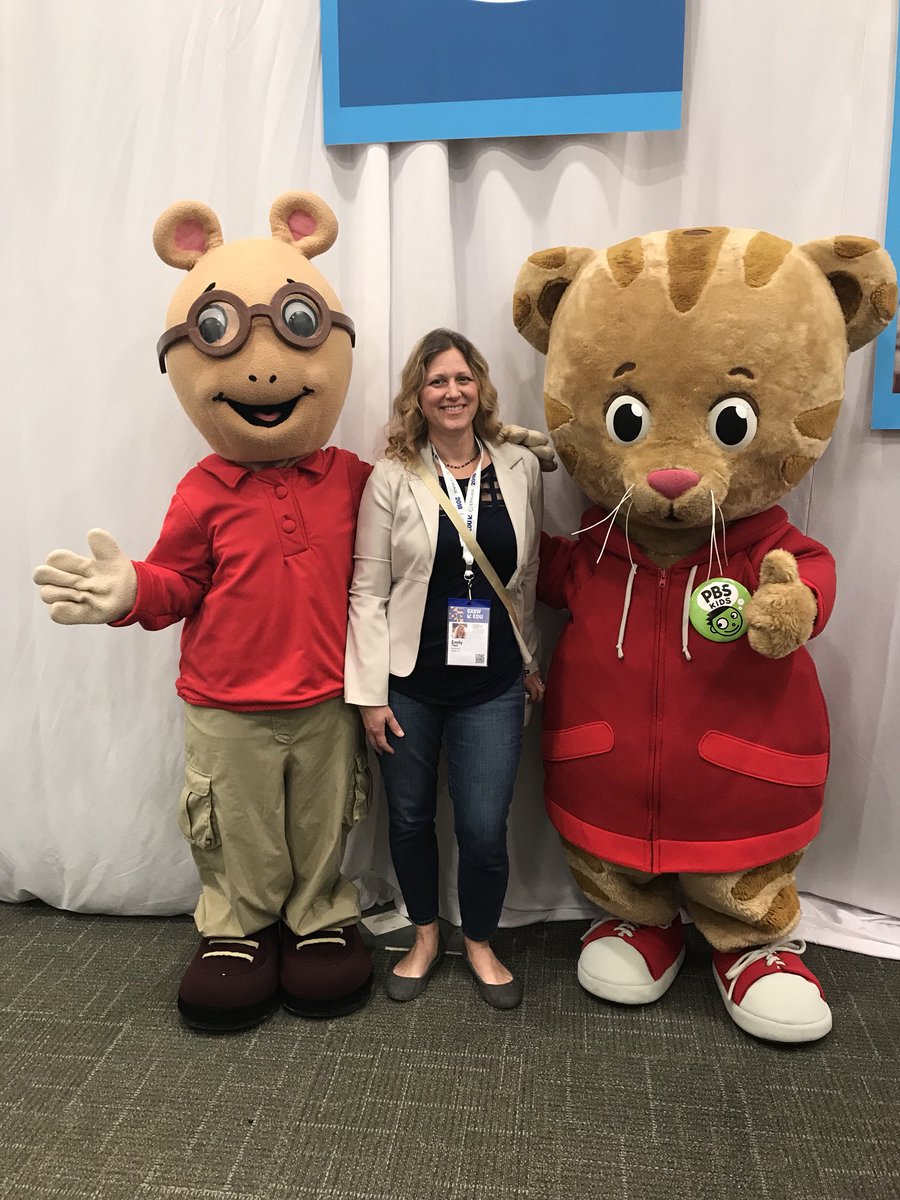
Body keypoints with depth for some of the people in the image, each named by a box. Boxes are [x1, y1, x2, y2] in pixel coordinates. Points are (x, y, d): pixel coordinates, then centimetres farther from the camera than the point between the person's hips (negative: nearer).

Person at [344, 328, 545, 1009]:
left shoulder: (521, 469, 1)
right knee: (410, 817, 14)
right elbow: (368, 591, -6)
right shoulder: (392, 478, -6)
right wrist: (370, 693, -8)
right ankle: (426, 935, 41)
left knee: (484, 828, 3)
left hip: (492, 684, 1)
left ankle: (480, 942, 33)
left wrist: (532, 660, 13)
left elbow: (530, 578, 10)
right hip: (409, 681, 0)